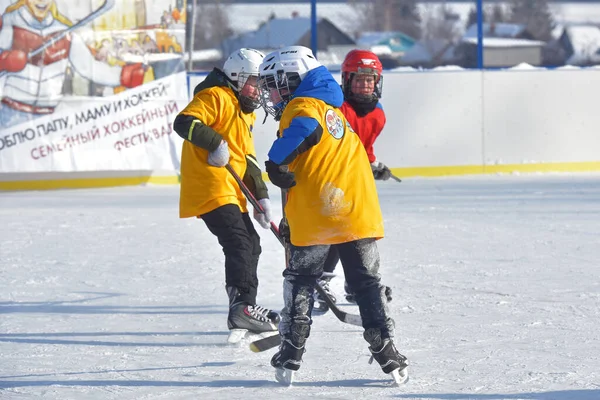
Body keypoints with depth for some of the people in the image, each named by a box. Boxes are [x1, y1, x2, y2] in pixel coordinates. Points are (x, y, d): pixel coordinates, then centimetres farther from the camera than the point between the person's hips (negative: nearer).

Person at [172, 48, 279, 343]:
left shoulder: (245, 113, 24)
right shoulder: (215, 97, -7)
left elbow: (248, 160, 23)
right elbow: (184, 122, -23)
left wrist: (261, 196, 14)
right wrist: (216, 142, -31)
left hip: (231, 191, 11)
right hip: (210, 187, -11)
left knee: (251, 244, 14)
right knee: (239, 242, -21)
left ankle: (245, 310, 22)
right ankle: (241, 307, -30)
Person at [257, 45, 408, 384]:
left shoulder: (303, 105, -4)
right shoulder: (334, 109, 24)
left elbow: (305, 128, -26)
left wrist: (277, 162, -19)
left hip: (315, 215, -6)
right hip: (359, 211, 6)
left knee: (300, 280, 8)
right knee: (368, 282, 11)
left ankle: (292, 350, 9)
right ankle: (385, 348, 6)